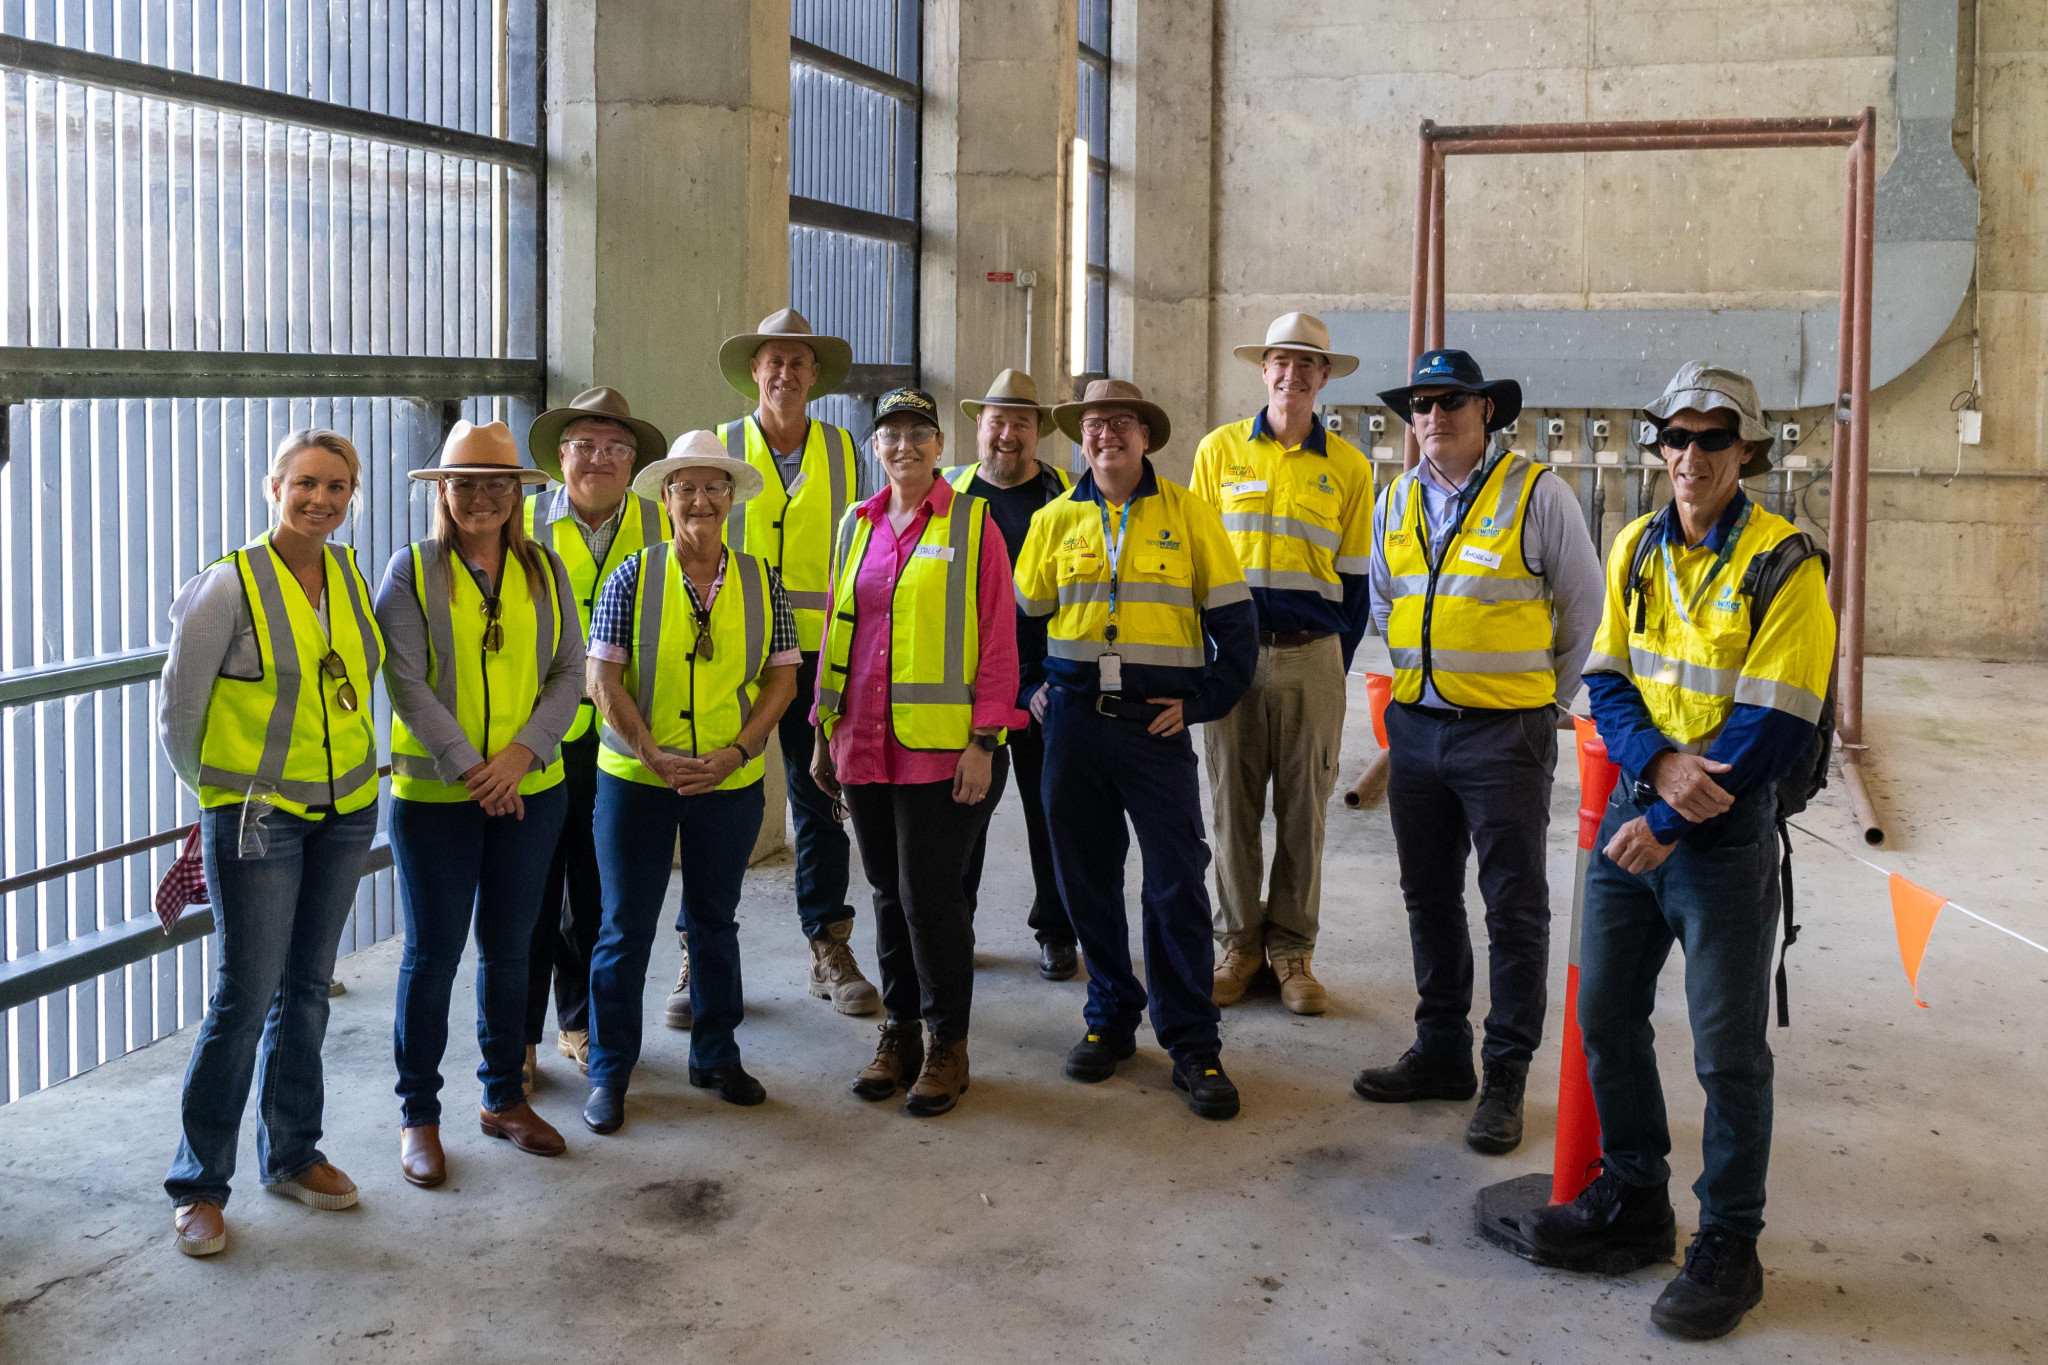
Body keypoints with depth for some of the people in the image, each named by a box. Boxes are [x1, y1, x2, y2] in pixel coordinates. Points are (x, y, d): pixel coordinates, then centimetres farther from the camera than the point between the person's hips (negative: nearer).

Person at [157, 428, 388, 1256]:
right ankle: (198, 1184, 9)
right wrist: (218, 790, 4)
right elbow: (177, 712, -7)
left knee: (307, 988, 14)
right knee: (244, 998, -4)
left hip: (345, 809, 6)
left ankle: (291, 1155, 28)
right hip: (255, 816, -6)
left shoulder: (351, 574, 4)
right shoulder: (232, 583, -13)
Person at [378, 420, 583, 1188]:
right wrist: (470, 766, -17)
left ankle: (505, 1098, 27)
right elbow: (406, 684, -10)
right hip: (434, 793, -3)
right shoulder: (412, 571, -3)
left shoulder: (544, 570, 6)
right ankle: (418, 1117, 16)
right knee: (432, 953, 3)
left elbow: (569, 673, 1)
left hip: (531, 792, 3)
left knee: (509, 949, 13)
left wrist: (520, 755, -13)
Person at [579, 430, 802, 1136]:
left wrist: (733, 753, -10)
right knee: (626, 925, 4)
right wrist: (655, 756, -14)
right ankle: (608, 1072, 17)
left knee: (715, 918, 15)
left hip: (731, 781, 2)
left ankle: (716, 1056, 30)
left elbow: (782, 678, 2)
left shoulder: (760, 581, 1)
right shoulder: (633, 577, -5)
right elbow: (601, 679, -7)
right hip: (636, 779, -2)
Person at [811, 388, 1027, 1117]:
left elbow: (997, 638, -5)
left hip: (943, 744, -5)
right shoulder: (857, 526, 13)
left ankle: (946, 1044, 12)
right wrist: (825, 734, 14)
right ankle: (899, 1031, 25)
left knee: (929, 891, -3)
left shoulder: (972, 523, -2)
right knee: (888, 890, 12)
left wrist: (983, 740, -11)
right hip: (866, 745, 5)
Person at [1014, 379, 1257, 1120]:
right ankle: (1111, 1018, 24)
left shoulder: (1189, 514, 3)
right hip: (1074, 718, 3)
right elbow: (1020, 615, 18)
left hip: (1155, 722, -2)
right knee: (1086, 879, 8)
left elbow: (1234, 620, 4)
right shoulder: (1056, 520, 9)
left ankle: (1193, 1044, 6)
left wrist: (1202, 701, -3)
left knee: (1177, 885, -3)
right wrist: (1029, 691, 7)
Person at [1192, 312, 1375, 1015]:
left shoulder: (1348, 467, 6)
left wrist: (1337, 666, 3)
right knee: (1234, 802, 5)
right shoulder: (1220, 449, 6)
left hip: (1312, 656, 0)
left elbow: (1353, 578, 8)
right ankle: (1238, 941, 17)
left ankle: (1292, 948, 16)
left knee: (1303, 807, 5)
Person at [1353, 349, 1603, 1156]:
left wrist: (1550, 697, 5)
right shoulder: (1398, 502, 8)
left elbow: (1585, 607, 1)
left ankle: (1506, 1078, 9)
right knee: (1429, 898, 13)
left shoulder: (1536, 494, -7)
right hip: (1415, 726, 6)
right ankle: (1441, 1054, 26)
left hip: (1505, 734, -5)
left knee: (1515, 908, 1)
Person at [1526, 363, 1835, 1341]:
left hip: (1727, 831, -6)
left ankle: (1728, 1248, 18)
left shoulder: (1784, 565, -12)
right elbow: (1607, 678, 4)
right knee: (1605, 1015, 13)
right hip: (1632, 810, 6)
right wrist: (1660, 762, -15)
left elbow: (1774, 727, -16)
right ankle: (1633, 1204, 31)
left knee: (1728, 1050, 2)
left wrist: (1671, 822, -16)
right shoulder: (1637, 547, 6)